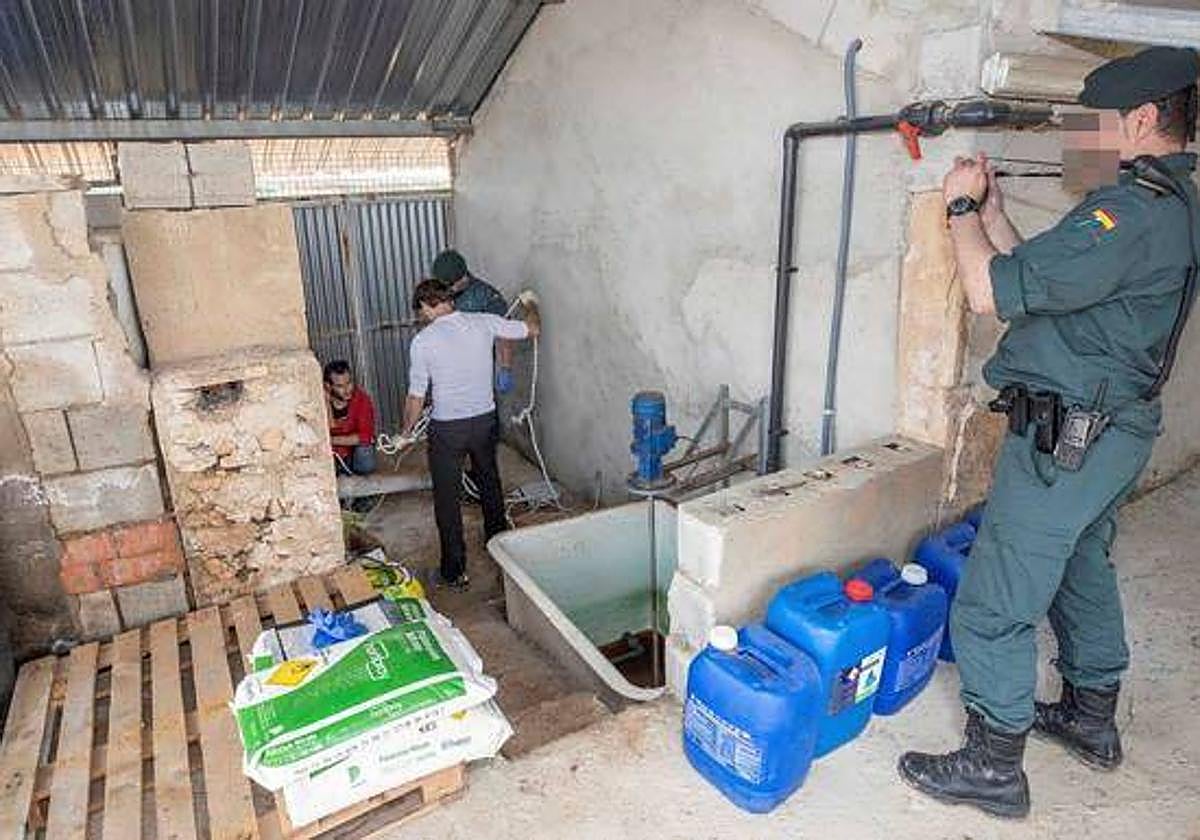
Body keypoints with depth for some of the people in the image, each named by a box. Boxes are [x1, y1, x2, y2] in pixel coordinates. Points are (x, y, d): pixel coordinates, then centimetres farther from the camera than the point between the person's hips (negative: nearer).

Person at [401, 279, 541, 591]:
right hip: (485, 421, 4)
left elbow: (416, 397, -6)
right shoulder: (483, 322, -4)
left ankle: (455, 571, 17)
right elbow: (532, 330, 8)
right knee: (490, 483, 26)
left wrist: (407, 430, 11)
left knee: (447, 500, 10)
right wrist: (530, 304, 29)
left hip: (447, 429, -4)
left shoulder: (423, 340, -12)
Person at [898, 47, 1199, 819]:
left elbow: (990, 292, -25)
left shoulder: (1128, 212, -22)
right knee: (1084, 570, 25)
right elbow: (1040, 281, 13)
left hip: (1065, 438, -11)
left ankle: (993, 766, 13)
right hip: (1116, 429, 11)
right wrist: (993, 213, 8)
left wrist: (963, 206, -10)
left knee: (994, 604, -1)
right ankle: (1092, 718, 44)